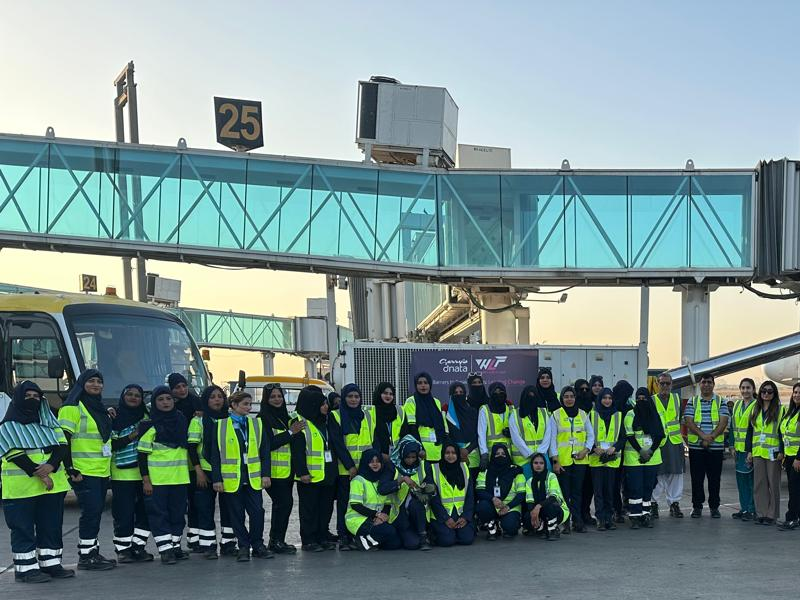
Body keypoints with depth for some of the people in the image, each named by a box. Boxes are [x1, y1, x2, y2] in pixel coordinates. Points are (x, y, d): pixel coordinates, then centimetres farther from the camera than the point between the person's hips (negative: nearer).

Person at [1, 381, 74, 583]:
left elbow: (61, 444, 3)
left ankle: (50, 564, 16)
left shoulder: (48, 421, 14)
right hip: (21, 487, -5)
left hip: (53, 483, 5)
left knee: (52, 525, 8)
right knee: (23, 528, -1)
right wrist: (39, 473, -19)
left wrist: (51, 465, -16)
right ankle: (25, 568, 4)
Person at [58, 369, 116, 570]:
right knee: (91, 511, -10)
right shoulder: (73, 408, -9)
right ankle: (86, 557, -4)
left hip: (101, 471, 8)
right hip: (83, 471, -8)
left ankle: (93, 553, 17)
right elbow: (64, 440, -15)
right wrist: (71, 469, -19)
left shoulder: (99, 408, 18)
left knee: (96, 512, 10)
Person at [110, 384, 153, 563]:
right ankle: (123, 549, 5)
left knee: (144, 511, 3)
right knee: (124, 513, -3)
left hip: (144, 472, 4)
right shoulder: (115, 418, 0)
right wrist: (131, 436, -15)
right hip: (122, 474, -4)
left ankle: (139, 546, 11)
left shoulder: (146, 416, 12)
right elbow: (110, 444, -7)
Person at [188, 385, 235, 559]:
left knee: (229, 508, 5)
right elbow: (192, 447, -4)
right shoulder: (198, 421, 1)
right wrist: (198, 471, -12)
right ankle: (208, 546, 5)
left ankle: (228, 544, 13)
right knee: (206, 509, -1)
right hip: (206, 472, -3)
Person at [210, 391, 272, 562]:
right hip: (231, 478, -2)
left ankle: (257, 545, 11)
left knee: (257, 512, -2)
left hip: (253, 477, 2)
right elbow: (215, 455, 0)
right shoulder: (221, 426, 1)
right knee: (237, 514, 4)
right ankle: (243, 547, 14)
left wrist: (265, 474, 0)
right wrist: (217, 479, -6)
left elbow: (264, 452, 8)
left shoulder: (256, 424, 8)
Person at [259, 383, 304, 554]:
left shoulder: (286, 418, 18)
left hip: (287, 470, 8)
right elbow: (268, 443, -17)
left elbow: (294, 442, 26)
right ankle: (276, 541, -5)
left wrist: (297, 429, 6)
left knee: (281, 504, 9)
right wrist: (290, 432, -16)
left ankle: (276, 540, 16)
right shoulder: (263, 418, -6)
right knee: (284, 502, -12)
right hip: (274, 471, -8)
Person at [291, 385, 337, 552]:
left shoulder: (325, 421, 14)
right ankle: (308, 541, 6)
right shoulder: (300, 423, -10)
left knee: (326, 507, 11)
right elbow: (297, 450, -14)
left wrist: (333, 468, 18)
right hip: (310, 475, -7)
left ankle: (322, 537, 20)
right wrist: (302, 472, -19)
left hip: (327, 474, 7)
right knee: (309, 509, -1)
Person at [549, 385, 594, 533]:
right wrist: (555, 460, -9)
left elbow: (591, 435, 13)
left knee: (577, 492, 4)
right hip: (562, 460, -2)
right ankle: (564, 522, 5)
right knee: (564, 492, 0)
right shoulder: (555, 415, 1)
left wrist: (586, 450, -5)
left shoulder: (583, 415, 10)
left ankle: (577, 521, 8)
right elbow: (552, 439, -2)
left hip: (580, 460, 2)